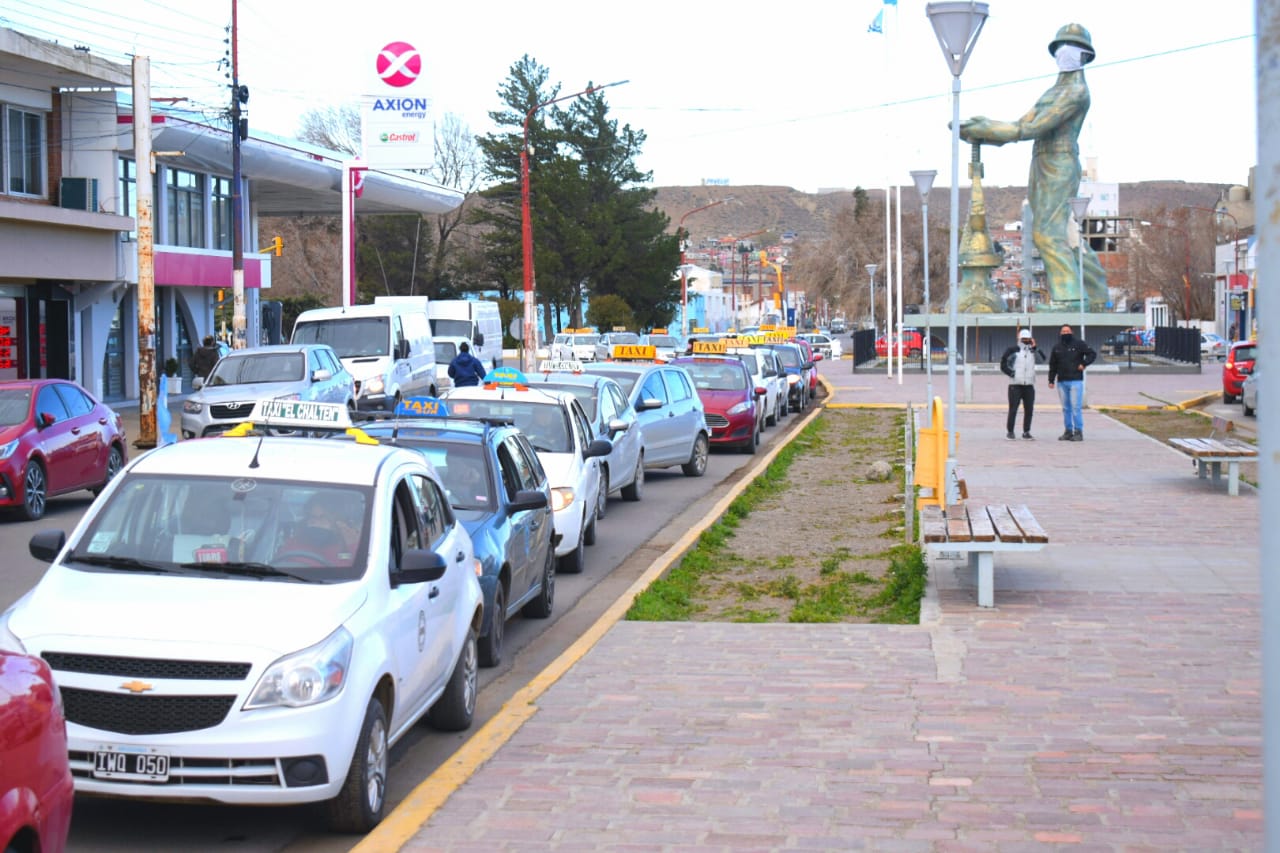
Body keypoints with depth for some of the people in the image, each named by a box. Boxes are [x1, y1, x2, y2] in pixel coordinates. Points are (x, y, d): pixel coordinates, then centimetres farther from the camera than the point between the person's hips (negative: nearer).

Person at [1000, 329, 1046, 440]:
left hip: (1029, 385, 4)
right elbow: (1003, 364, 0)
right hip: (1015, 384, -4)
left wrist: (1034, 348, -10)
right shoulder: (1013, 350, 1)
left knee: (1029, 409, 4)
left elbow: (1042, 359, -4)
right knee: (1013, 409, -4)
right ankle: (1009, 431, 3)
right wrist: (1011, 373, -10)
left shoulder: (1032, 351, 12)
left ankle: (1026, 431, 13)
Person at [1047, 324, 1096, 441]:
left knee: (1075, 407, -10)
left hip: (1075, 381, -5)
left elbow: (1092, 354, 2)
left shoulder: (1079, 344, 1)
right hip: (1061, 382, 5)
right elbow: (1053, 365, 17)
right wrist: (1051, 380, 12)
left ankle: (1078, 432, -7)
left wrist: (1084, 364, -9)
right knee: (1066, 408, 8)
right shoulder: (1057, 347, 13)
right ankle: (1068, 431, 14)